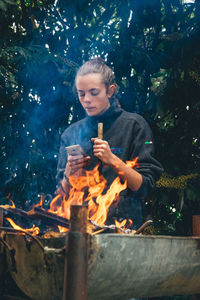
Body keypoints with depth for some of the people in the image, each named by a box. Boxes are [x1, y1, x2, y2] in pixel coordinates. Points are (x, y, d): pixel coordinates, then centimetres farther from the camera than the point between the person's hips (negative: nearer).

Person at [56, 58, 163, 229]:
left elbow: (145, 187, -1)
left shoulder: (133, 125, 4)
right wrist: (68, 175, -7)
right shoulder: (71, 133, 13)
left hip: (124, 225, -2)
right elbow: (63, 194, 13)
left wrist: (113, 161, -13)